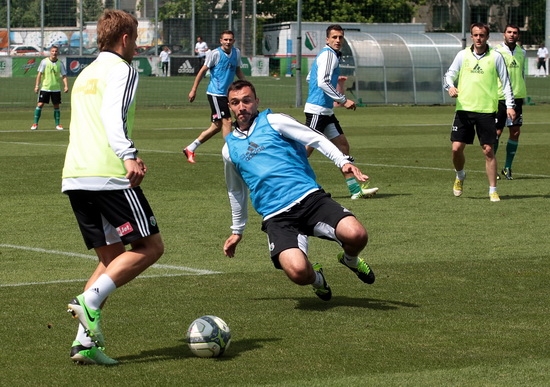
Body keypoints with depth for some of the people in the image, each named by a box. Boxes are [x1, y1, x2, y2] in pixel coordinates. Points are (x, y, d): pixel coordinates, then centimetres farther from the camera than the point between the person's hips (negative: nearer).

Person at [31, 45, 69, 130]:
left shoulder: (60, 63, 1)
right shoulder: (44, 62, -4)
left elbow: (64, 75, 1)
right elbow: (39, 74, -2)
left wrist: (66, 86, -12)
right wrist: (37, 86, -7)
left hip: (56, 88, 2)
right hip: (44, 87, -2)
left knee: (56, 106, 4)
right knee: (40, 104, -6)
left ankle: (58, 124, 13)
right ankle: (35, 124, 0)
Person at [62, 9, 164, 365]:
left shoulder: (86, 74, 26)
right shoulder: (121, 69, -1)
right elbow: (113, 115, -19)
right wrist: (129, 156, -32)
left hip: (75, 177, 9)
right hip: (108, 176, -9)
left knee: (113, 256, 13)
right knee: (150, 246, -1)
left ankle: (85, 340, -1)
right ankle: (89, 301, -17)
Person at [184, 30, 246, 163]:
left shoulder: (236, 53, 8)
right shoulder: (215, 54, -10)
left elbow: (238, 70, 22)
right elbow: (203, 71, -5)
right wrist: (194, 90, -6)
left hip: (225, 93, 8)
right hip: (215, 92, -8)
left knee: (217, 126, 11)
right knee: (226, 121, -12)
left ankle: (190, 148, 21)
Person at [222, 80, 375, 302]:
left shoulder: (273, 121, 9)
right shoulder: (230, 148, 18)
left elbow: (316, 139, 3)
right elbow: (236, 192, 34)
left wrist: (342, 161, -13)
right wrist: (237, 230, 40)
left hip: (308, 197, -1)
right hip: (276, 217, 1)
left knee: (356, 235, -26)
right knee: (298, 272, -28)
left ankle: (350, 259, 13)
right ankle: (316, 278, 12)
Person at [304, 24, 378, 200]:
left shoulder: (329, 54, 17)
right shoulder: (328, 55, -13)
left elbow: (310, 78, 26)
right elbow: (322, 82, -25)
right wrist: (343, 100, -23)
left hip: (326, 112, 11)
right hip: (317, 110, -11)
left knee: (342, 145, 9)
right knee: (306, 149, -9)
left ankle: (355, 189, 10)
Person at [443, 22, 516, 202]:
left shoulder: (495, 57, 2)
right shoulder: (462, 55, 6)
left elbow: (505, 82, 5)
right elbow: (450, 74, 7)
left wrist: (509, 105, -2)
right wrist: (450, 86, -16)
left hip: (486, 110, -1)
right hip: (464, 108, 2)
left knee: (488, 150, -3)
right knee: (457, 148, -4)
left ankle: (493, 190, 5)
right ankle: (460, 176, 26)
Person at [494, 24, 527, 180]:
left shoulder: (522, 52, 9)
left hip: (517, 97, 5)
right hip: (499, 97, -5)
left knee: (515, 132, 3)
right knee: (496, 132, -2)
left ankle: (507, 168, 13)